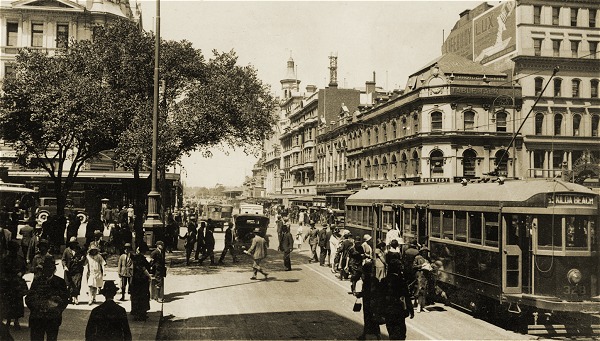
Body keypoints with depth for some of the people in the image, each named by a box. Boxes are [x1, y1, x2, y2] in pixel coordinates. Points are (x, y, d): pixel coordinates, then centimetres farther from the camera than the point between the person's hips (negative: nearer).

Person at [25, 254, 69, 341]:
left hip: (53, 320, -1)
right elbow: (28, 299, 5)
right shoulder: (37, 281, 9)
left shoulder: (60, 282, 5)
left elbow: (64, 300, 2)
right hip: (36, 319, 1)